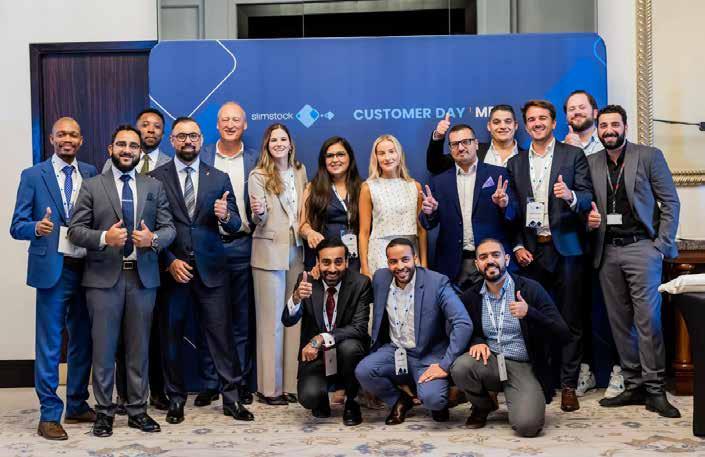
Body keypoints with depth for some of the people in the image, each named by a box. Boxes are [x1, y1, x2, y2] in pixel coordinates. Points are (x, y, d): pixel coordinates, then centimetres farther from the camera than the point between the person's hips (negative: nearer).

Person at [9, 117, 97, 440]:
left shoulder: (92, 174, 8)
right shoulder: (33, 176, 0)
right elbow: (17, 226, -3)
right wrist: (36, 227, -23)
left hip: (87, 268, 4)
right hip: (53, 269, -3)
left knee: (83, 340, 12)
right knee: (49, 345, 2)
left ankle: (77, 406, 26)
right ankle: (49, 414, 12)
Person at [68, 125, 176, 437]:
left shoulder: (154, 187, 10)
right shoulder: (92, 186, 4)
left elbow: (169, 228, 7)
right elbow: (75, 230, -1)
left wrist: (153, 239, -15)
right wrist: (104, 237, -19)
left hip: (143, 276, 2)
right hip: (104, 277, -2)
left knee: (139, 347, 8)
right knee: (103, 347, 4)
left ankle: (137, 410, 19)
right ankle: (104, 411, 16)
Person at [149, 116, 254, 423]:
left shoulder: (219, 178, 8)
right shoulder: (157, 178, 3)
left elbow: (235, 226, 5)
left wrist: (225, 216, -18)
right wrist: (169, 261, -9)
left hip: (210, 269, 1)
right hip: (171, 268, 0)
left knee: (221, 333, 0)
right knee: (171, 336, 8)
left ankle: (231, 398, 9)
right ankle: (176, 398, 22)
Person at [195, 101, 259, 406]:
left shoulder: (255, 160, 8)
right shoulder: (200, 157, 7)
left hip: (242, 245, 0)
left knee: (242, 318, 5)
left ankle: (242, 382, 14)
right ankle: (209, 384, 13)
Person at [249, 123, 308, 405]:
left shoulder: (300, 171, 11)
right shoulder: (258, 176, -3)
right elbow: (258, 221, -9)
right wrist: (258, 212, -29)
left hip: (296, 251, 5)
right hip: (269, 252, -5)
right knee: (271, 320, -2)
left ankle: (290, 384, 16)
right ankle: (269, 387, 7)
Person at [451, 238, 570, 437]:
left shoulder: (531, 289, -8)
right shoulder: (470, 297, 1)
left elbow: (562, 334, -13)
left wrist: (529, 313, -29)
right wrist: (476, 342, -8)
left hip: (524, 367, -3)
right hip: (489, 362, 3)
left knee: (527, 425, -26)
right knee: (460, 367, -29)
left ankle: (516, 400, 12)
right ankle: (483, 406, 4)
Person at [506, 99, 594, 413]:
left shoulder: (573, 155, 4)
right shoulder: (515, 163, 13)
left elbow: (588, 199, -2)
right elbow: (511, 210, 12)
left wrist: (571, 195, -24)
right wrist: (517, 246, 1)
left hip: (565, 248, -2)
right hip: (531, 250, 2)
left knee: (570, 319, 2)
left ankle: (569, 385, 9)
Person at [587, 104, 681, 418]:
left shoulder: (649, 156, 3)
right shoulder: (591, 163, 12)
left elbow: (670, 203, 1)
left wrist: (662, 245, -7)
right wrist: (589, 219, -6)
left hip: (641, 247, -4)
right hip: (608, 251, 4)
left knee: (647, 318, -8)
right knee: (619, 321, 5)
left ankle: (655, 390, -1)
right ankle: (633, 386, 13)